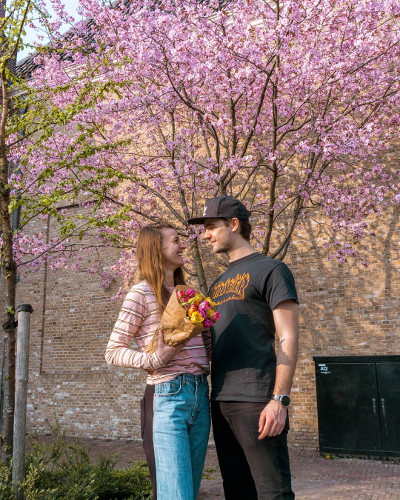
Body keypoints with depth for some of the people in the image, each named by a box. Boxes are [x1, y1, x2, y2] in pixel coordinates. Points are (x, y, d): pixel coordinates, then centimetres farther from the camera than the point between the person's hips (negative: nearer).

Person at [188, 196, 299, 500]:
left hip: (256, 401, -7)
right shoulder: (219, 283, 19)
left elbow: (288, 338, -10)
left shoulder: (270, 270, -3)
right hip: (220, 400, 7)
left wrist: (279, 400, -17)